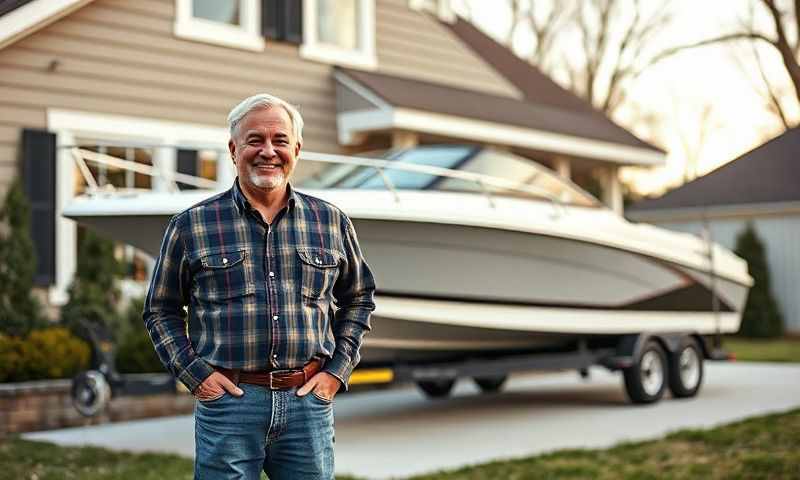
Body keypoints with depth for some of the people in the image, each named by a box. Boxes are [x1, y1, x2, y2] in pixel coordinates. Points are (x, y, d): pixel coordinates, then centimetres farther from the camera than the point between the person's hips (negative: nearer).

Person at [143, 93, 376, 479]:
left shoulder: (331, 222, 7)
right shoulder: (191, 226, 2)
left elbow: (358, 299, 18)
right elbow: (160, 310, 9)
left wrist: (337, 371, 7)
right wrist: (194, 374, -3)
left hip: (309, 402, 2)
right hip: (228, 401, -2)